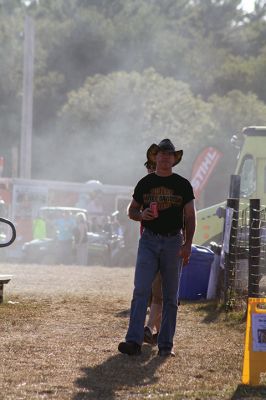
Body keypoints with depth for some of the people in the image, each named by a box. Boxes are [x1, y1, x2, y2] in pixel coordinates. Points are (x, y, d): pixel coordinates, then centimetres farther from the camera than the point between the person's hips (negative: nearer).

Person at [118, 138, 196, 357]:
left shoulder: (182, 185, 5)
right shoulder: (145, 183, 8)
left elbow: (190, 216, 4)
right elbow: (131, 211, 15)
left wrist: (188, 244, -8)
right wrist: (142, 215, -9)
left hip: (173, 242, 0)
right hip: (149, 241, 0)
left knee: (171, 296, 3)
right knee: (141, 290, -12)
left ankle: (166, 344, 9)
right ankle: (134, 341, -19)